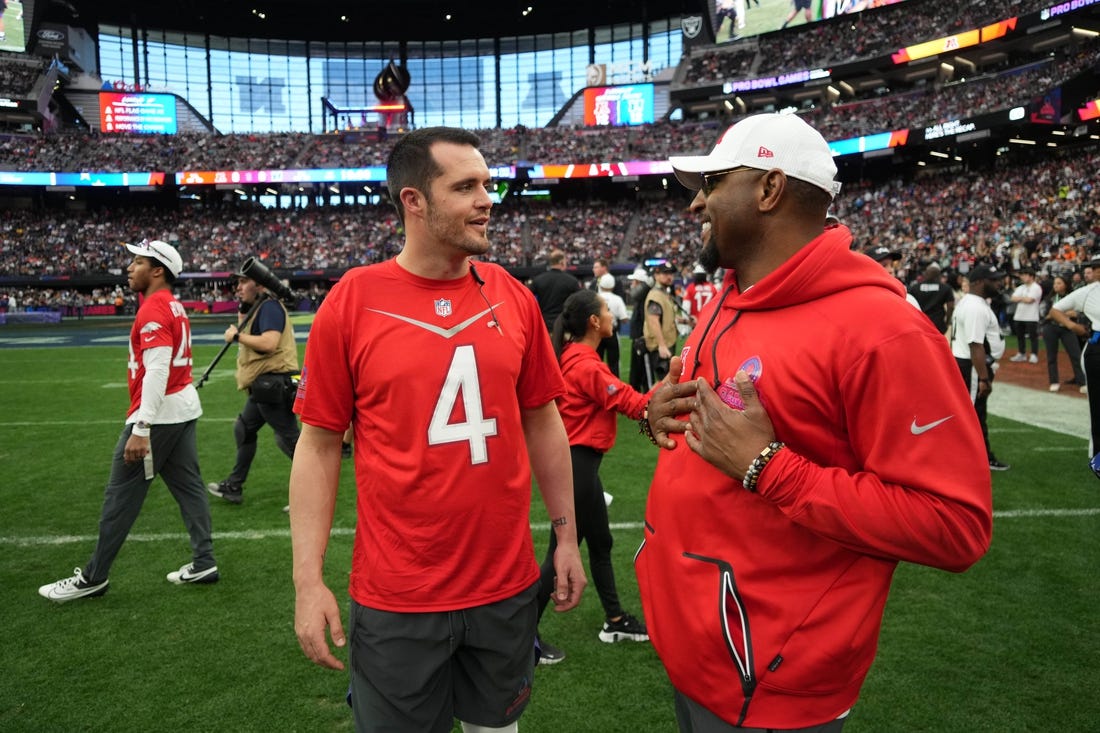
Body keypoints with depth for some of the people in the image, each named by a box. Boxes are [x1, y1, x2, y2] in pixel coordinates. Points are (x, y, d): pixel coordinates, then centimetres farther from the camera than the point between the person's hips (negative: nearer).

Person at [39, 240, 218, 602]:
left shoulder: (153, 310, -16)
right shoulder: (174, 306, 14)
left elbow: (157, 371, -24)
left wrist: (140, 429, -26)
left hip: (159, 412, -10)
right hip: (184, 407, 10)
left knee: (121, 495, 0)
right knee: (188, 486, 11)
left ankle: (94, 577, 11)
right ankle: (204, 562, 15)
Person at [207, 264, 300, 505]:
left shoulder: (270, 306, -14)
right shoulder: (255, 308, 19)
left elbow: (269, 343, -27)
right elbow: (252, 341, 19)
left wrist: (236, 335, -15)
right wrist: (241, 315, 11)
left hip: (274, 383, -11)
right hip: (264, 386, 11)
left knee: (289, 438, -9)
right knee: (244, 429, 20)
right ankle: (233, 487, 32)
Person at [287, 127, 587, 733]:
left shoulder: (514, 298, -1)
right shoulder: (352, 302, -9)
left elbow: (541, 422, 7)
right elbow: (319, 443, -5)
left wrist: (567, 537, 8)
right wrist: (308, 582, -8)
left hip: (507, 585, 3)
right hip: (395, 597, -2)